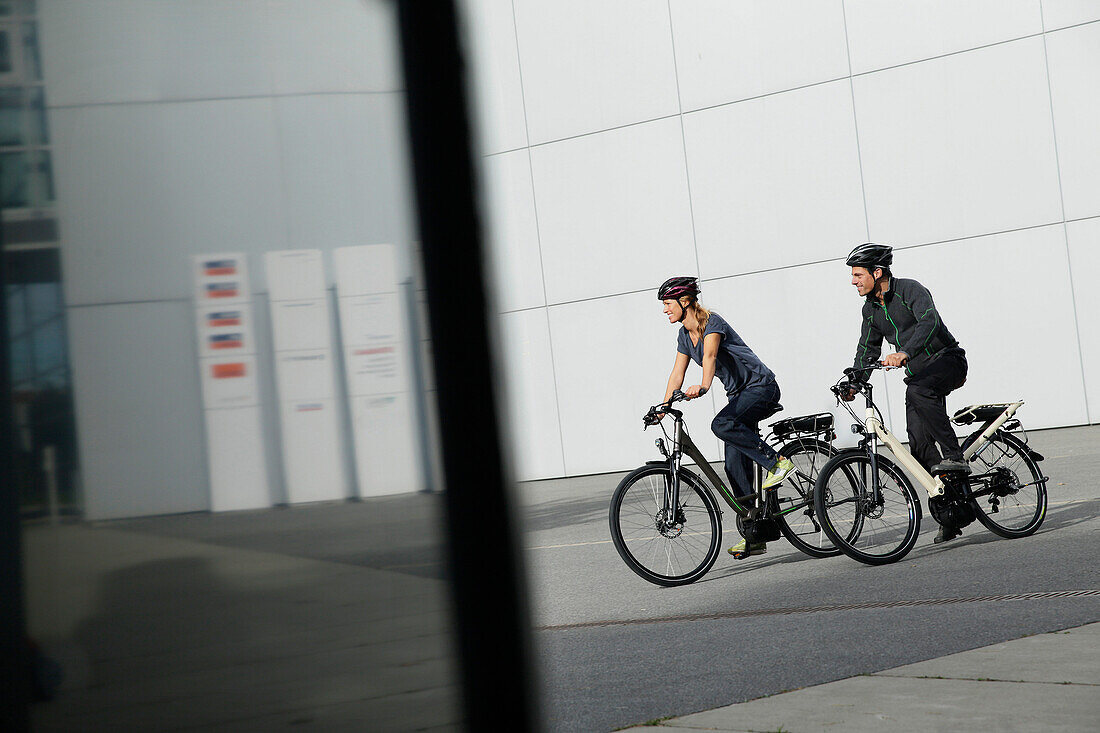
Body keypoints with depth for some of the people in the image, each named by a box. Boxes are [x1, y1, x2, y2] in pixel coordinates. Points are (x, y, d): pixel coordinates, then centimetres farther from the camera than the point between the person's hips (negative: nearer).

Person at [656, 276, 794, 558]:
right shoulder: (685, 335, 7)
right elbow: (677, 374, 10)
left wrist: (703, 386, -53)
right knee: (736, 468, -1)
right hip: (739, 394, 8)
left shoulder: (712, 322, -18)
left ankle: (777, 462, -21)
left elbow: (709, 355, -36)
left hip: (761, 387, -8)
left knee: (722, 424, -35)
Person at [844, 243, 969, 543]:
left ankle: (955, 458, -32)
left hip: (947, 361, -7)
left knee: (918, 391, -39)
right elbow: (867, 350, 17)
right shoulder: (871, 309, 7)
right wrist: (852, 382, 2)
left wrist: (904, 353, -50)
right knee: (920, 446, -7)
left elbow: (930, 322, -35)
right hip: (919, 374, 7)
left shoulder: (911, 290, -17)